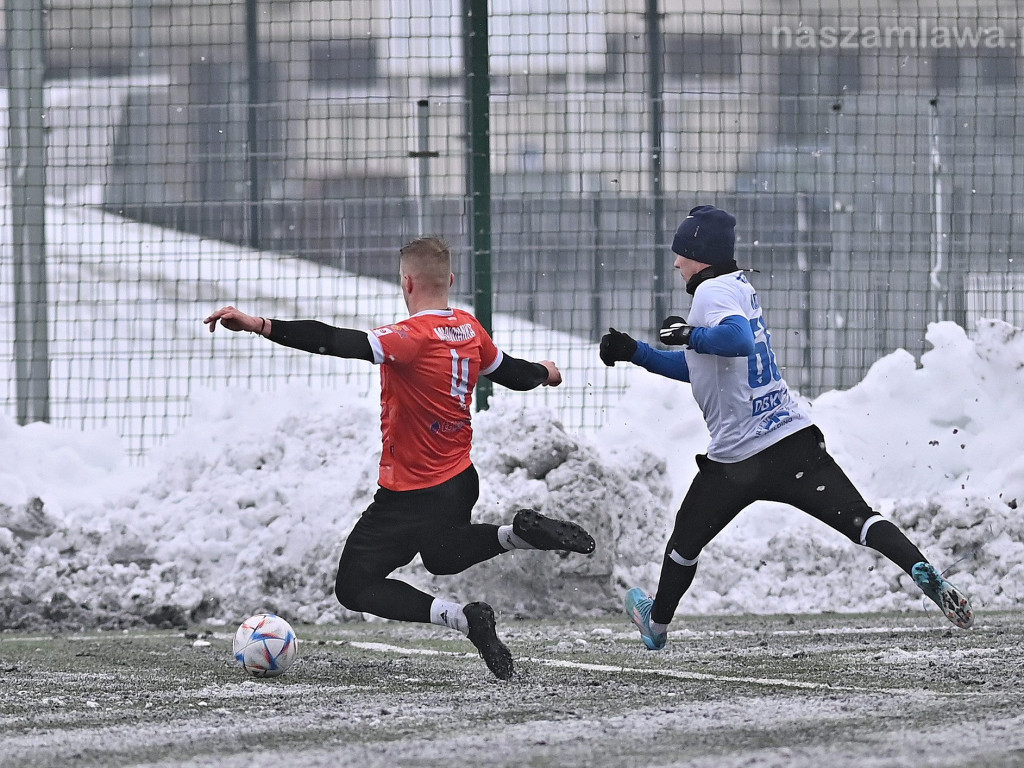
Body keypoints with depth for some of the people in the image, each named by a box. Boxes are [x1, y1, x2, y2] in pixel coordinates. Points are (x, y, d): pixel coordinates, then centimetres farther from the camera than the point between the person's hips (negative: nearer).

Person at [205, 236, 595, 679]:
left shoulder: (414, 337, -25)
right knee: (443, 557, 37)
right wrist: (544, 373, 41)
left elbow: (343, 343, -37)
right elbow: (512, 373, 16)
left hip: (412, 493, -8)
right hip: (461, 481, 8)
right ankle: (522, 533, 8)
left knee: (353, 588, 3)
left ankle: (462, 618, -16)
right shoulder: (469, 329, -2)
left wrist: (260, 326, -44)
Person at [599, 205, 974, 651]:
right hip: (793, 441, 7)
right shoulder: (740, 287, 19)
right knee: (856, 518, -8)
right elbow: (699, 369, 28)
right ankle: (925, 574, -29)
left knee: (685, 542, 16)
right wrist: (634, 352, 25)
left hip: (736, 458, -7)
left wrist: (689, 335, -15)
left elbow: (738, 340, -32)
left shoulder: (713, 292, -9)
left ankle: (656, 625, 32)